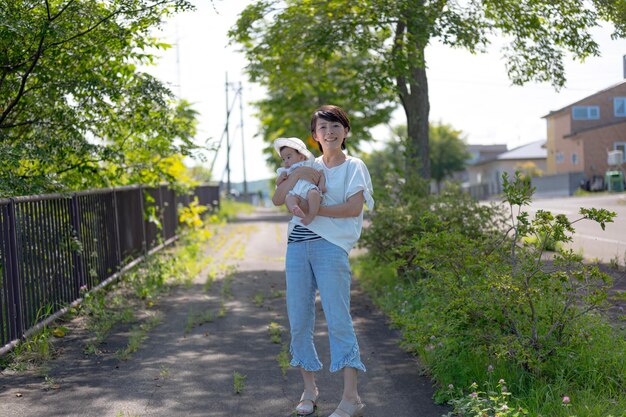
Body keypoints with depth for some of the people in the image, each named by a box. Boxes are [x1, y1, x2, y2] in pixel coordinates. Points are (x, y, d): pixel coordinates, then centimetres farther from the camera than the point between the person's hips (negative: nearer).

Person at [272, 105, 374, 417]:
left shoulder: (353, 167, 6)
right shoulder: (309, 167, 18)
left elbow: (354, 207, -9)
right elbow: (277, 199, 8)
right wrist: (297, 175, -7)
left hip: (330, 245, -5)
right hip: (297, 245, 5)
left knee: (338, 318, -10)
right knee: (298, 319, 5)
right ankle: (309, 391, 18)